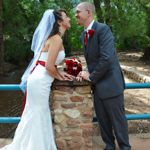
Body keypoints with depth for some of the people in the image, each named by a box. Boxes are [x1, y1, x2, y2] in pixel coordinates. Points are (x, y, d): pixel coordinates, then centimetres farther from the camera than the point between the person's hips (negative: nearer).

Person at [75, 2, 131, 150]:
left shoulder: (103, 29, -16)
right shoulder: (83, 35, 10)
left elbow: (106, 58, -24)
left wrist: (91, 77, -14)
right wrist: (87, 74, -2)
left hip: (110, 82, -7)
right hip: (96, 84, 8)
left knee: (117, 118, 5)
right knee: (102, 119, 16)